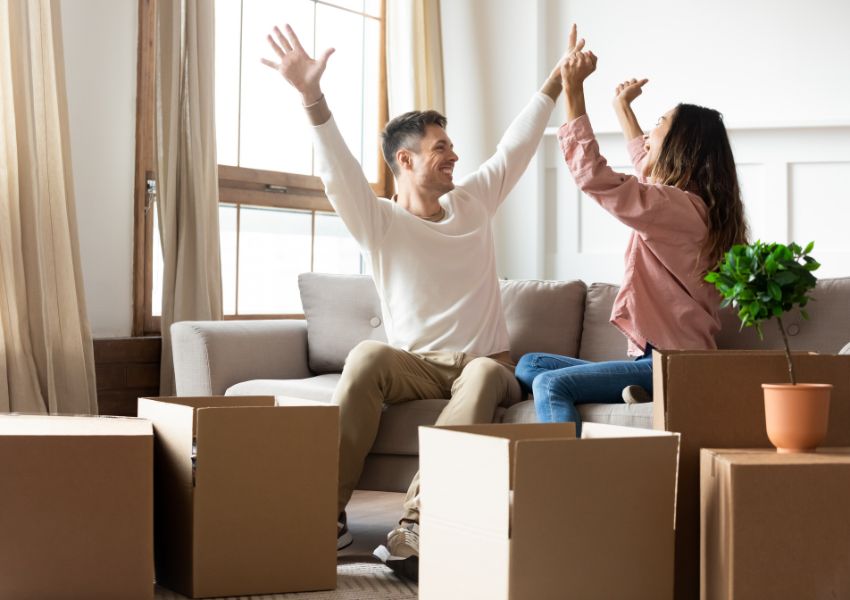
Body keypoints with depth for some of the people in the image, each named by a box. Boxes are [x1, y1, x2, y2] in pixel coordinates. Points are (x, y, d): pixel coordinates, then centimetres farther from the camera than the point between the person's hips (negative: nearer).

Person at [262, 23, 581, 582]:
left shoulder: (473, 201, 11)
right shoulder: (379, 221, 0)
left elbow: (517, 146, 13)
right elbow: (338, 170, -15)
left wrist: (560, 77, 10)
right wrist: (312, 96, -30)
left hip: (485, 363, 1)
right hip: (418, 365, -1)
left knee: (485, 373, -37)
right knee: (367, 356, -34)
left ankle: (416, 524, -49)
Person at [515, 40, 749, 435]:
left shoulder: (678, 206, -14)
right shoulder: (689, 204, 18)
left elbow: (593, 176, -21)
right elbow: (647, 168, 41)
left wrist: (573, 91, -15)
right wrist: (622, 108, 51)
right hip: (653, 358, 10)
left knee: (551, 384, -26)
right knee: (528, 366, 5)